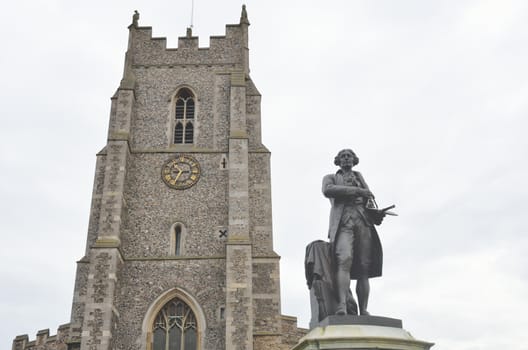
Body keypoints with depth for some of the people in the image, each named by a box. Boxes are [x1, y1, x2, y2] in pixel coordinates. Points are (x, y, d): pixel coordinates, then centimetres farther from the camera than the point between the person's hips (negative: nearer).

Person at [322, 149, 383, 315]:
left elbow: (368, 197, 21)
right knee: (344, 260, -26)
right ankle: (342, 305, -38)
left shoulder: (358, 176, 34)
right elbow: (327, 190, -2)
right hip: (342, 222, -3)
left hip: (363, 222, 4)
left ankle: (363, 311, -11)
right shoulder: (330, 178, 22)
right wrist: (357, 191, -8)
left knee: (364, 268, -7)